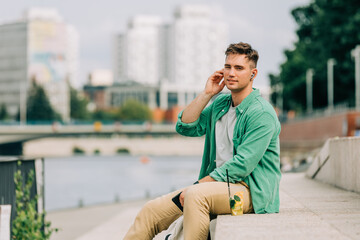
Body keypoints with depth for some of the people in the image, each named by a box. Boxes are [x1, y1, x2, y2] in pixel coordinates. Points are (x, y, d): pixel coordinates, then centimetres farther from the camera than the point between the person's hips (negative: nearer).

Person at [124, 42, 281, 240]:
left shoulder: (262, 113, -12)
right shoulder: (220, 103, 15)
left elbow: (242, 165, -19)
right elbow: (185, 127, 9)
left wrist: (198, 184, -19)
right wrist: (207, 94, 1)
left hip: (251, 191, -8)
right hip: (219, 183, 8)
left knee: (196, 195, -37)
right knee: (151, 211, -5)